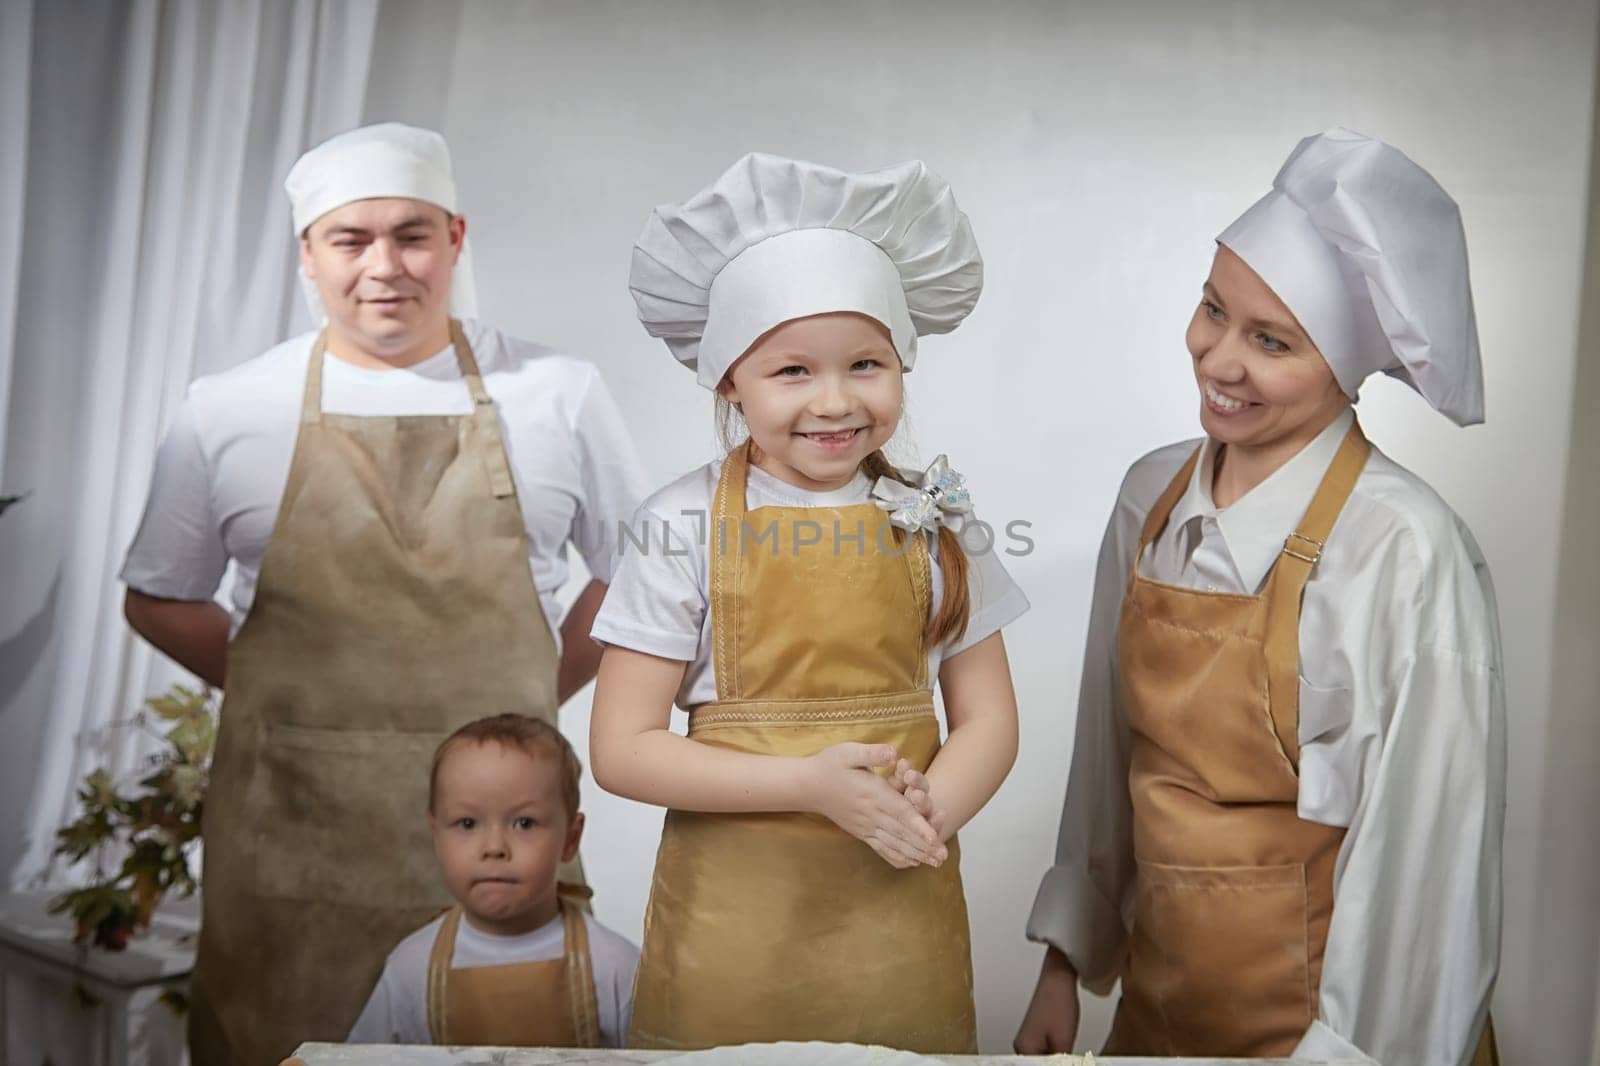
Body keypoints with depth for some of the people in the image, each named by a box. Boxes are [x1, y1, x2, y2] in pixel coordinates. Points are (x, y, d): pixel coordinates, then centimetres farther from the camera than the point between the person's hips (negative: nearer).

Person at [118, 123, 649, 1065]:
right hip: (291, 833, 1)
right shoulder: (225, 412, 2)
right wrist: (293, 702, 3)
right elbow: (160, 598, 13)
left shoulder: (560, 395, 1)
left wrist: (526, 704, 2)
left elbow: (634, 573, 9)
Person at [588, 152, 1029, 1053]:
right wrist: (810, 784, -19)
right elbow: (622, 749, -9)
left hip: (900, 920, 2)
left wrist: (927, 811, -17)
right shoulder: (687, 524, -8)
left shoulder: (933, 522, 1)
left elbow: (989, 720, 3)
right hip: (729, 926, -2)